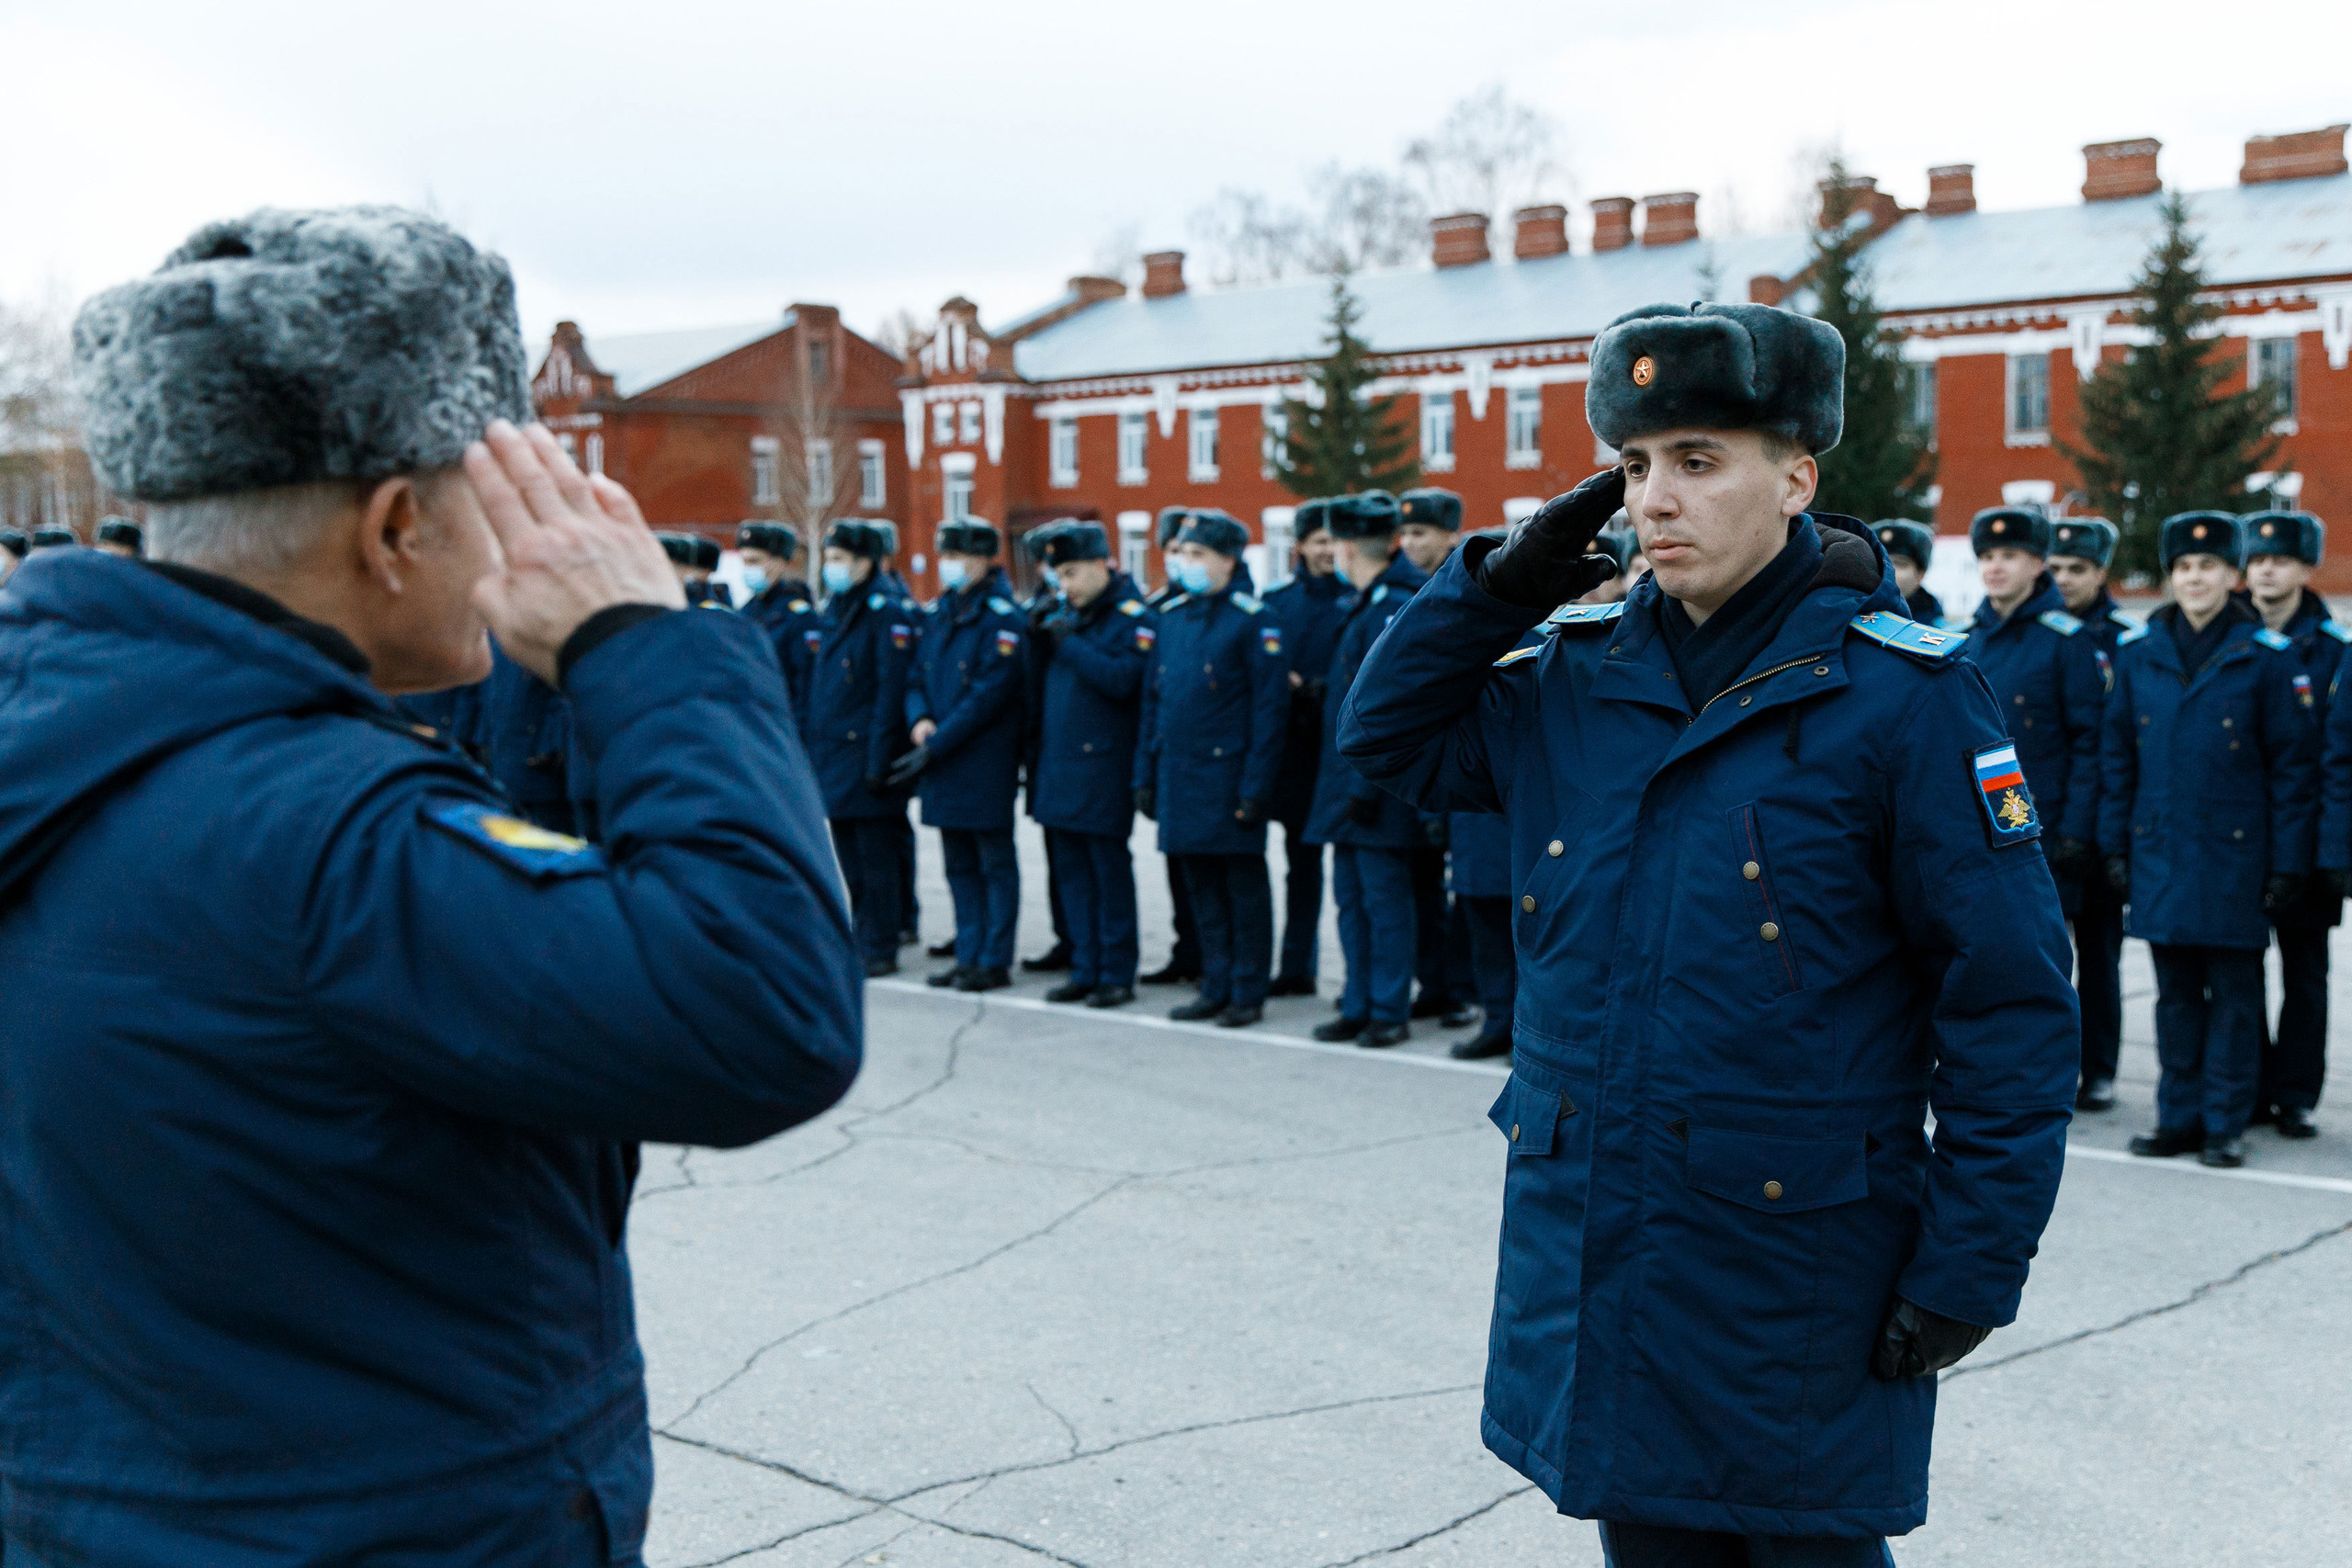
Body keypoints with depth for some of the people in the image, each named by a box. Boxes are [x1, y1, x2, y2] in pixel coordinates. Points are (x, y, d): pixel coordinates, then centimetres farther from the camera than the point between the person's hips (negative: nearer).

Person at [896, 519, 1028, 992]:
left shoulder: (1003, 617, -11)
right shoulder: (941, 613, 13)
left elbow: (989, 694, -18)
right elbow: (918, 677, 17)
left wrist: (935, 746, -18)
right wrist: (919, 720, -5)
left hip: (987, 762, -8)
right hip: (940, 757, 8)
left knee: (996, 861, 1)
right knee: (959, 864, 13)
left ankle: (995, 961, 7)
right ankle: (969, 956, 21)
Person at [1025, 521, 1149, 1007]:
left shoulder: (1133, 616, -9)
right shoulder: (1065, 609, 13)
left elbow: (1122, 680, -22)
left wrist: (1069, 643, -18)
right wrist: (1039, 634, -1)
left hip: (1101, 765, -7)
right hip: (1056, 763, 7)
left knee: (1109, 869, -1)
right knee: (1071, 870, 11)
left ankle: (1117, 975, 7)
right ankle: (1085, 970, 19)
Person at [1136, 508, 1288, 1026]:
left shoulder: (1253, 619, -9)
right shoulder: (1173, 615, 11)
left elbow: (1269, 707, -12)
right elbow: (1153, 697, 16)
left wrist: (1256, 786, -16)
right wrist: (1145, 774, 12)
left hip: (1229, 776, -6)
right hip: (1179, 778, 6)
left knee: (1244, 887, 3)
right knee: (1202, 887, 12)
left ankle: (1248, 993, 11)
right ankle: (1216, 987, 22)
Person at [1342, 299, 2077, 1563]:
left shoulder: (1902, 693, -12)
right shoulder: (1576, 676, 4)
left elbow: (2009, 1001, -11)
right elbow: (1387, 737, 16)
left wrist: (1972, 1263, -13)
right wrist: (1498, 584, 0)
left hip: (1798, 1259, -5)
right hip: (1589, 1256, 5)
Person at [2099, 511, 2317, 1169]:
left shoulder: (2268, 656, -3)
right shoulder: (2137, 652, 6)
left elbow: (2293, 765, -2)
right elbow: (2117, 755, 11)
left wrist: (2287, 862, -5)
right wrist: (2114, 845, 7)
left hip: (2234, 854, -3)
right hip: (2159, 852, 3)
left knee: (2233, 992, 3)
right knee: (2175, 991, 10)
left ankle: (2226, 1125, 12)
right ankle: (2179, 1117, 18)